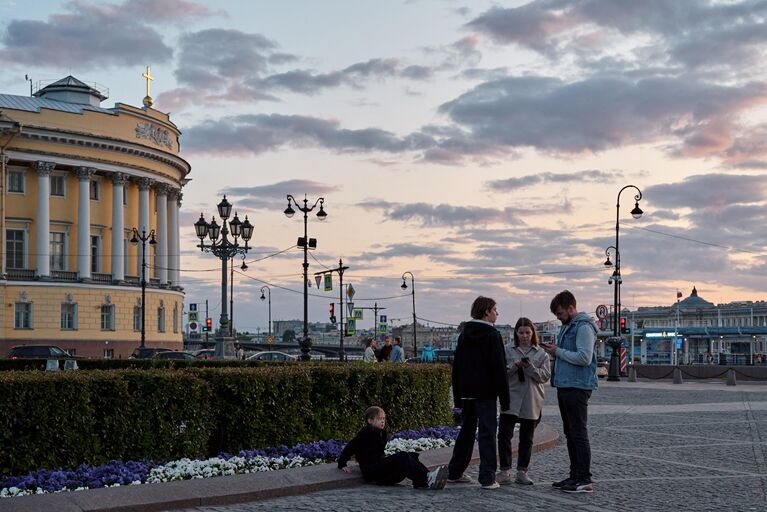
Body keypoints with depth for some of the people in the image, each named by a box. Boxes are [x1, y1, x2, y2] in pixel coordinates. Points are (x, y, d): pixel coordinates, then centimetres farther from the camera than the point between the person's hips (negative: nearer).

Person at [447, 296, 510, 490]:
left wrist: (458, 397, 16)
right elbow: (499, 368, -12)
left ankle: (454, 472, 21)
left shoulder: (464, 334, 12)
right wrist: (504, 399, -10)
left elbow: (456, 367, 13)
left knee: (466, 431, 16)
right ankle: (487, 477, -8)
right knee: (487, 433, -5)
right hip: (485, 393, -6)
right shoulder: (492, 335, -8)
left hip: (466, 392, 6)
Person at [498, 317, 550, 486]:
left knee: (527, 439, 7)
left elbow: (545, 376, -1)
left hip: (531, 402, 1)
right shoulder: (507, 350, 6)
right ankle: (505, 470, 2)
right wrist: (515, 366, -16)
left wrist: (530, 367, -16)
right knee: (504, 435, -7)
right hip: (511, 400, -1)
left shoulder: (541, 353, 8)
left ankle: (522, 472, 15)